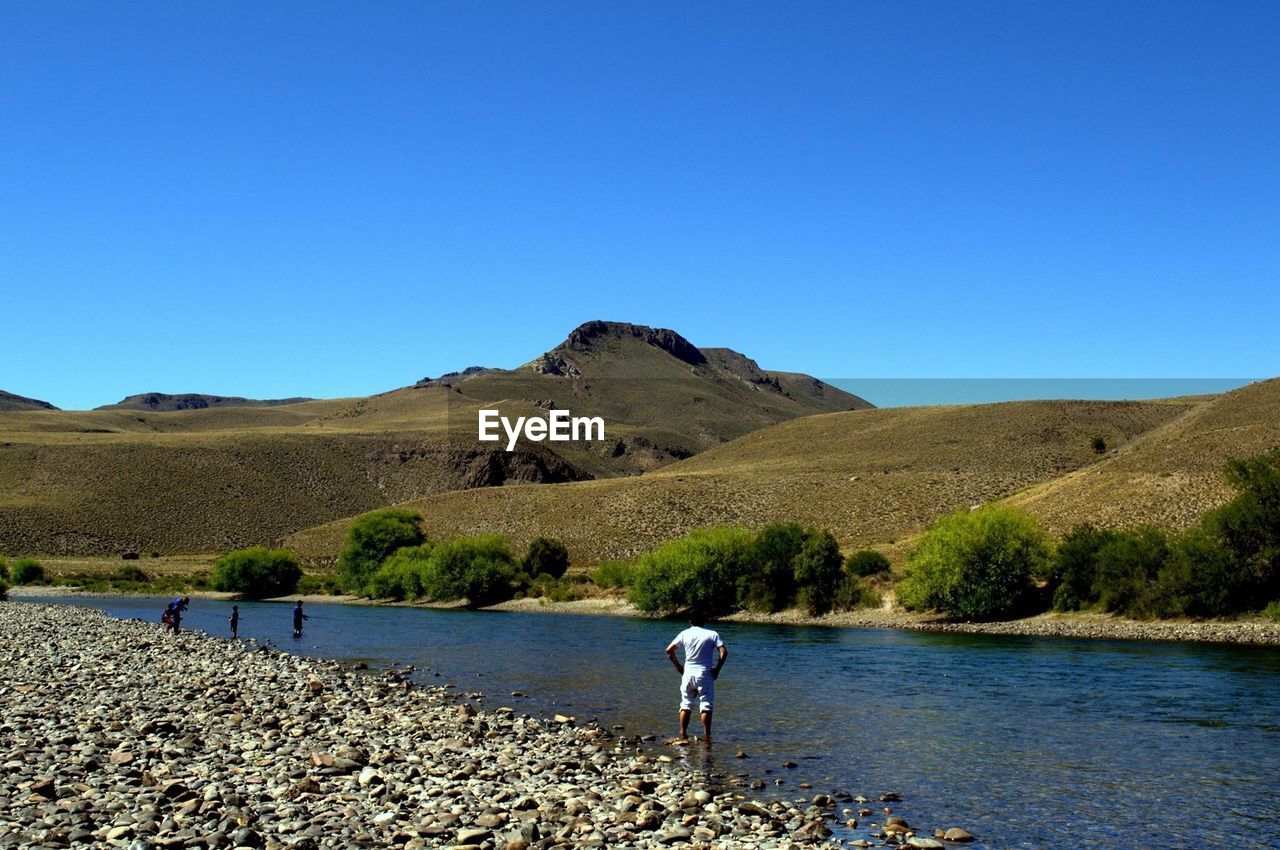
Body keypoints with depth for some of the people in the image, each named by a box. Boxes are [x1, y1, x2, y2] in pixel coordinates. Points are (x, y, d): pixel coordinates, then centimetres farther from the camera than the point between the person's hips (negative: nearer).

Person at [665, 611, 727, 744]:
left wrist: (678, 666, 10)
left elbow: (669, 650, 1)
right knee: (706, 705, 0)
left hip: (688, 673, 2)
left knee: (686, 705, 11)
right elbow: (723, 652, -10)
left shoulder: (685, 634, 4)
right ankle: (706, 736, -5)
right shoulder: (712, 634, 0)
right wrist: (717, 669, -2)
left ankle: (683, 736, 8)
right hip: (705, 674, -2)